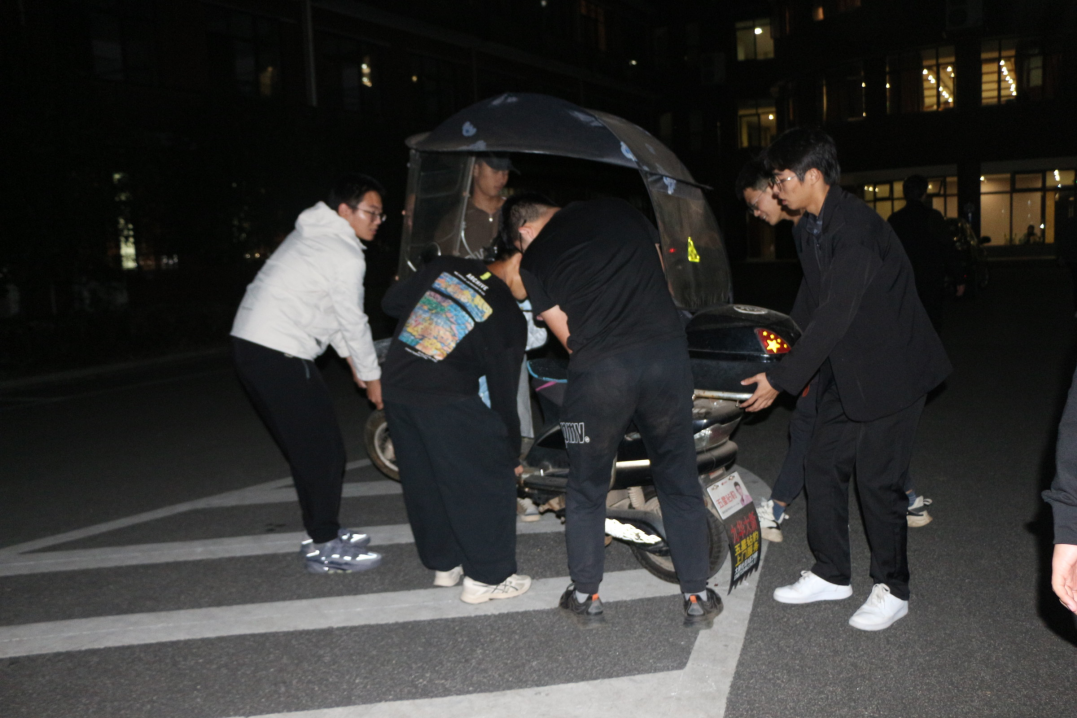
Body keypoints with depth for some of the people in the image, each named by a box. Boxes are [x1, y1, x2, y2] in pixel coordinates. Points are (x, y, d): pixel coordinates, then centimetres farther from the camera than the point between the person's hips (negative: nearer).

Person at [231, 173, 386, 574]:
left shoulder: (314, 238, 20)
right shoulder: (345, 255, -11)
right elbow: (353, 321, -7)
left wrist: (352, 362, 23)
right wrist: (372, 377, 5)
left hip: (251, 345, 10)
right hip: (279, 356, -10)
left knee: (309, 449, 17)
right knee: (323, 452, -2)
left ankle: (322, 532, 28)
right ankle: (324, 549, 6)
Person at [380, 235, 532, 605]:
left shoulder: (448, 266, 7)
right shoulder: (509, 319, -4)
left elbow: (391, 302, 13)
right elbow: (503, 394, -1)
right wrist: (512, 453, 10)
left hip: (395, 386, 7)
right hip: (446, 398, -7)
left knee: (423, 480, 19)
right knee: (489, 478, 7)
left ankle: (444, 564, 34)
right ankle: (486, 577, 13)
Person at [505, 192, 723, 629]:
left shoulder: (535, 259, 9)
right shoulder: (619, 210, 16)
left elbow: (569, 340, 9)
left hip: (599, 370, -2)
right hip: (666, 353, 3)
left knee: (586, 490, 17)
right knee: (679, 481, 16)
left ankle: (586, 598, 29)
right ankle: (697, 597, 24)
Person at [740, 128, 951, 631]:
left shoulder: (856, 227, -24)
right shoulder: (809, 228, 5)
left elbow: (835, 315, -26)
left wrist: (781, 379, -23)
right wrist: (785, 364, 12)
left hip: (891, 371, -9)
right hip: (845, 372, 9)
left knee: (877, 479, -2)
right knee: (823, 467, 9)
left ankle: (892, 590, 17)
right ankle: (832, 575, 24)